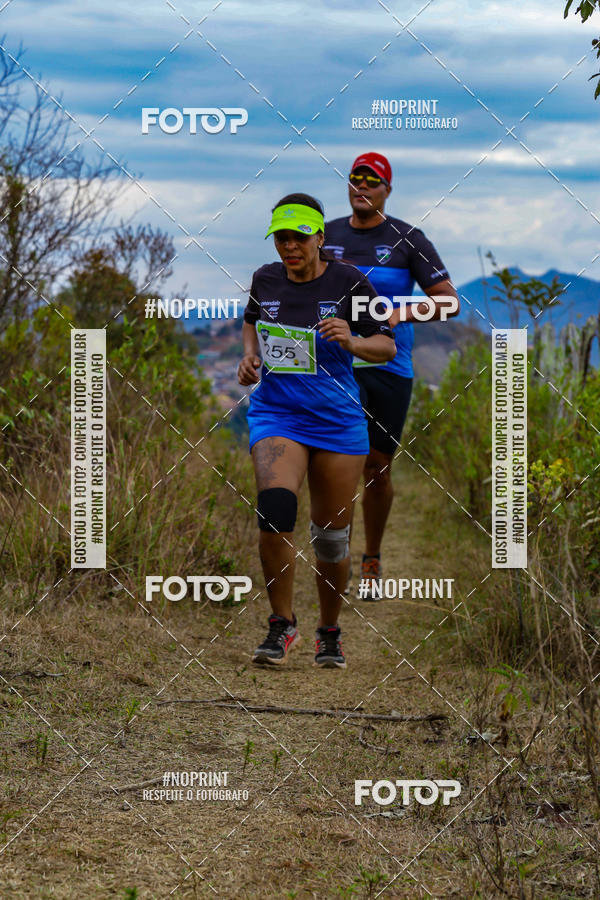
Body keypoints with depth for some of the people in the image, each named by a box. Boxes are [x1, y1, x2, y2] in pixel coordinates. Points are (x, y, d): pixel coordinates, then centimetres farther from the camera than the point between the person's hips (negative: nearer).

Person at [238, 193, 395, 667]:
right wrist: (250, 355, 6)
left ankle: (329, 632, 28)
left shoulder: (348, 282, -6)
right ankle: (283, 624, -8)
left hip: (337, 420, -1)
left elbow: (388, 346, -3)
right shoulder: (265, 279, 3)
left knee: (332, 534, 6)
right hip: (276, 414, 1)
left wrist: (352, 342, -23)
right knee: (274, 509, -24)